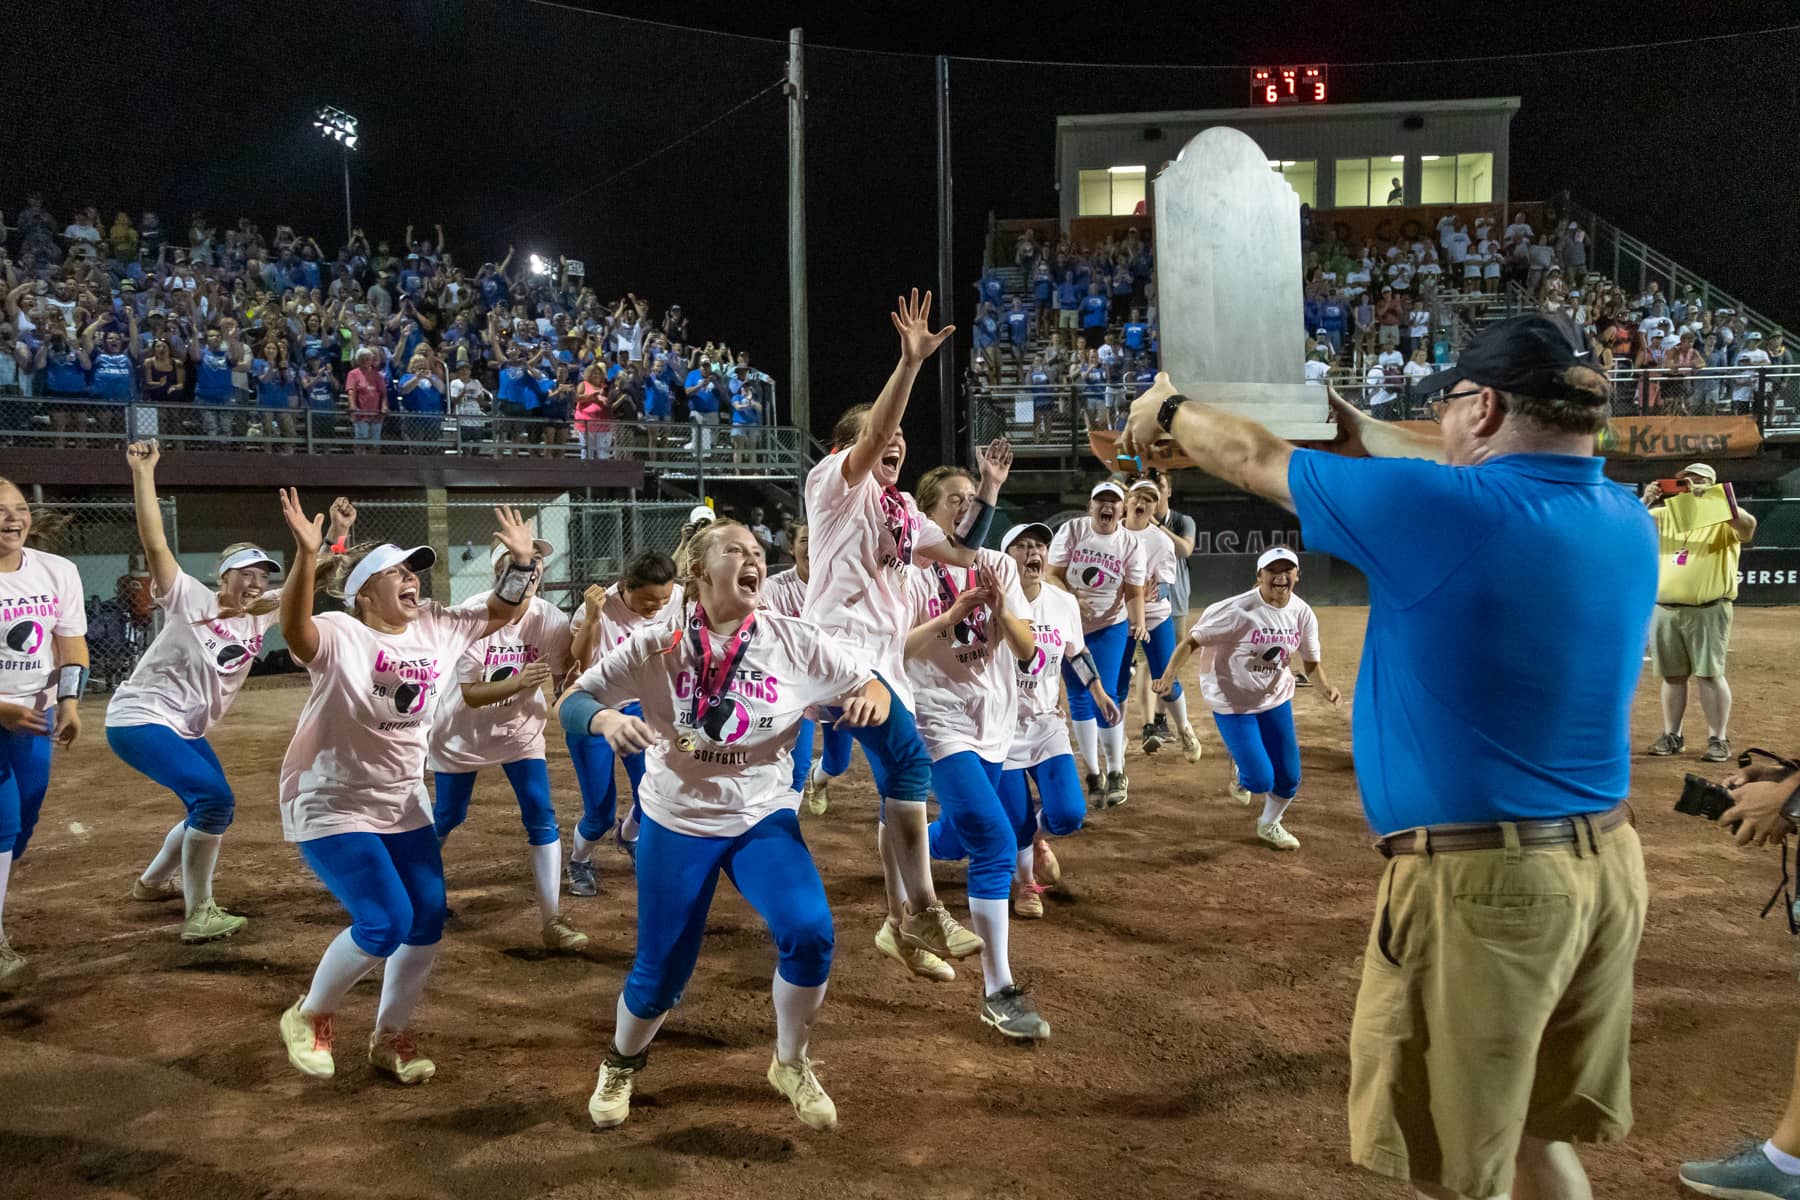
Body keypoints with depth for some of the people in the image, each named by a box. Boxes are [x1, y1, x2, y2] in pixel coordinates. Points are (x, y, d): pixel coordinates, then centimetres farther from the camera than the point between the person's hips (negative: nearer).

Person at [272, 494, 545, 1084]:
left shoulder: (434, 627, -1)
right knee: (385, 922, -16)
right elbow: (294, 628, -42)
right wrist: (305, 556, -56)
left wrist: (521, 560, -12)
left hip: (404, 803, 7)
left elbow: (500, 613, 5)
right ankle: (308, 1018, 12)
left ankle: (389, 1036, 26)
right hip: (331, 806, -7)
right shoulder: (339, 636, -20)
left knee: (427, 923, 4)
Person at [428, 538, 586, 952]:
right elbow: (471, 695, -27)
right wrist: (519, 682, -45)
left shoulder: (549, 619, -19)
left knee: (542, 819, -9)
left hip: (519, 730, 2)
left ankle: (551, 921, -1)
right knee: (446, 819, 14)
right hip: (462, 732, -1)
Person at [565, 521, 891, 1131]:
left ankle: (791, 1064, 8)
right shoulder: (657, 646, -10)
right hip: (676, 823, 0)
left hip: (763, 818, 1)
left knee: (810, 933, -21)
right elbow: (577, 698, -6)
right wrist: (607, 720, -28)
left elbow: (873, 689, -4)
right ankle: (622, 1063, 41)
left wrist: (871, 698, -28)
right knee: (660, 970, 5)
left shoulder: (794, 642, -9)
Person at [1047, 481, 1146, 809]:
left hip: (1111, 626, -1)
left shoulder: (1131, 543, -5)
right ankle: (1093, 774, 16)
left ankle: (1116, 772, 9)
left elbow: (1134, 592, -6)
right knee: (1079, 697, 4)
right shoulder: (1071, 530, -6)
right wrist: (1072, 599, -24)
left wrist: (1138, 621, -25)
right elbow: (1052, 575, -7)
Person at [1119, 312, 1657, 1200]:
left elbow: (1255, 461, -5)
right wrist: (1353, 425, 30)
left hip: (1481, 883, -7)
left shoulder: (1439, 510, -19)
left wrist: (1170, 409, 14)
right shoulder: (1627, 522, 2)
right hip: (1606, 865, 8)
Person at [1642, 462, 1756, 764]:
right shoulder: (1664, 515, 12)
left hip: (1708, 611, -4)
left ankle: (1718, 740, 0)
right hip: (1664, 610, 4)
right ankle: (1672, 736, 17)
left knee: (1709, 675, -5)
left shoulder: (1722, 517, 0)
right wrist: (1645, 501, -11)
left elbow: (1748, 527, -21)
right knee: (1672, 676, 10)